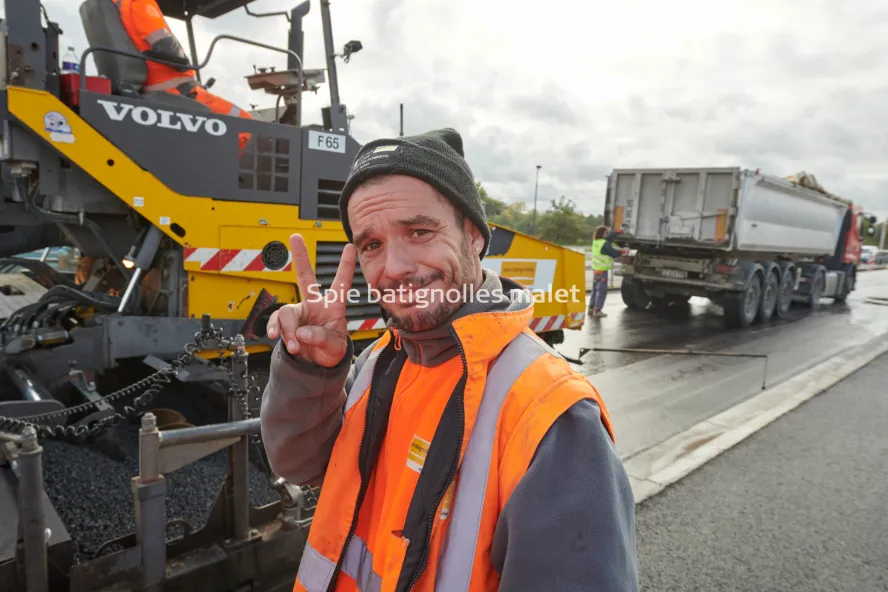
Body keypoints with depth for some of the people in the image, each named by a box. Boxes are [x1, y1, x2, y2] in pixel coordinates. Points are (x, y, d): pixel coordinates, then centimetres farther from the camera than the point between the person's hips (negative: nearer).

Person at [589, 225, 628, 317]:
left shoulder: (596, 241, 7)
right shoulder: (605, 244, -19)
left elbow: (610, 237, 15)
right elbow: (614, 253, -13)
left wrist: (619, 231, 10)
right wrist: (624, 251, 1)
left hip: (596, 269, 9)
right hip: (602, 270, -9)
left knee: (595, 289, 16)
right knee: (602, 291, -6)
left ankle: (591, 308, 20)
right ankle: (597, 310, -8)